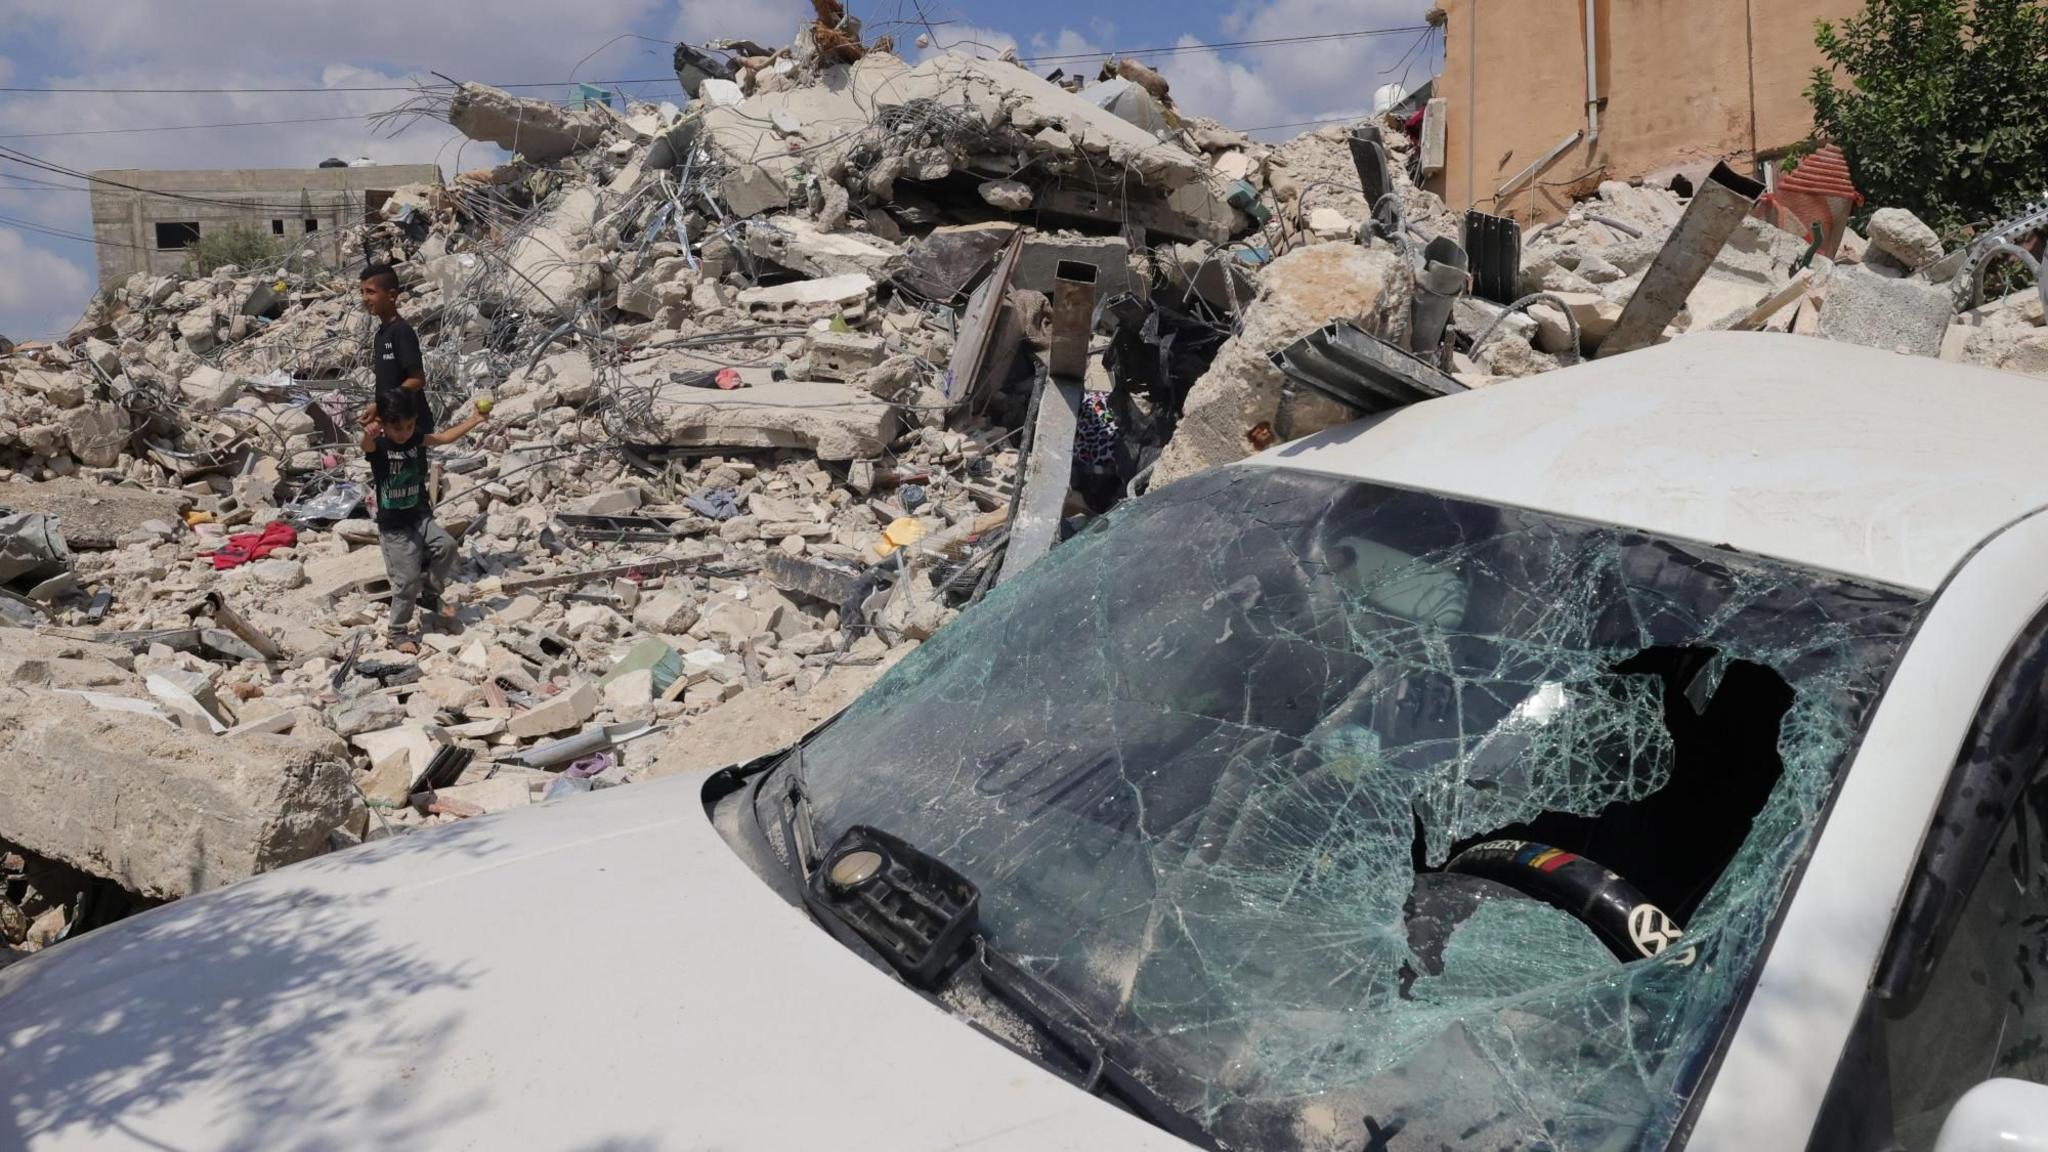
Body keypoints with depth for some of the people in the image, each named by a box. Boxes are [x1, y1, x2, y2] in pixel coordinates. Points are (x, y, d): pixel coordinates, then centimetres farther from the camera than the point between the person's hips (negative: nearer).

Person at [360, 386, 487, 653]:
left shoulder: (416, 438, -2)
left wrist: (475, 419, 2)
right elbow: (367, 444, -40)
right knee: (407, 579, -5)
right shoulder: (377, 445, -17)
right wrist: (368, 432, -64)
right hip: (393, 526, -5)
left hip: (420, 516, 5)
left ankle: (429, 594, 6)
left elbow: (445, 437, 7)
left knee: (446, 545, -20)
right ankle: (398, 632, 16)